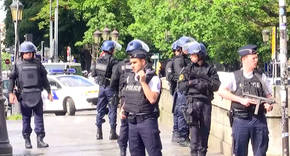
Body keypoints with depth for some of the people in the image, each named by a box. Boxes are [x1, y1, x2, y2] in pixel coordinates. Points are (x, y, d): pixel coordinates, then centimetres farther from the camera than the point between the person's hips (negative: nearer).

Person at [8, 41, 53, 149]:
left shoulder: (38, 64, 9)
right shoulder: (18, 65, 5)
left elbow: (44, 78, 14)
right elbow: (12, 79, 5)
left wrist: (49, 92, 12)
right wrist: (11, 93, -4)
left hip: (37, 95, 1)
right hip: (24, 95, -1)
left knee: (39, 117, -2)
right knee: (26, 118, 4)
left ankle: (40, 140, 0)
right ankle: (27, 140, 12)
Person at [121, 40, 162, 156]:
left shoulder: (153, 79, -11)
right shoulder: (130, 78, 10)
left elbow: (152, 99, -24)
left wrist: (143, 82, -23)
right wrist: (124, 107, 8)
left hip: (147, 121, -7)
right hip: (132, 121, 7)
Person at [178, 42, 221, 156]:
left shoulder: (210, 69, 6)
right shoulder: (188, 69, 9)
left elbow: (216, 85, -3)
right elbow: (180, 86, 3)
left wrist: (203, 83, -15)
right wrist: (191, 83, -13)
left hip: (206, 103, 1)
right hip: (192, 102, -1)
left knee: (205, 130, 6)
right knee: (194, 131, -8)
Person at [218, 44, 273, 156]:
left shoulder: (261, 77, 10)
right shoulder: (235, 76, 3)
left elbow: (268, 95, 14)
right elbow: (221, 91, -8)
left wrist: (269, 104, -9)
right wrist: (241, 100, -15)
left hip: (259, 120, 2)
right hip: (241, 120, -2)